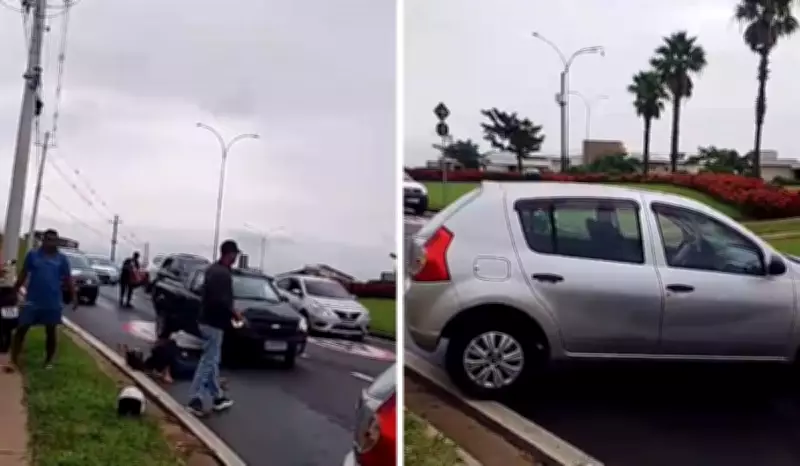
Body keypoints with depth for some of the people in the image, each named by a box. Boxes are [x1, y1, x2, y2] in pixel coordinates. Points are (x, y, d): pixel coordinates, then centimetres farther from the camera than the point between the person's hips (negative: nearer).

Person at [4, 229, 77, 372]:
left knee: (51, 332, 8)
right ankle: (13, 360, 6)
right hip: (32, 301, 0)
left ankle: (48, 361, 21)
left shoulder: (61, 258, 1)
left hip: (53, 303, 1)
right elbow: (23, 275, 6)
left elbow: (68, 279, 5)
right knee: (21, 329, -1)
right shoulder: (33, 255, 0)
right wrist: (14, 291, 6)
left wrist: (74, 296, -1)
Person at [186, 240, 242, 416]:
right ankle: (195, 400, -4)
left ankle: (218, 398, 24)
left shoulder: (213, 269, 12)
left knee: (212, 361, 15)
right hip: (214, 323, -10)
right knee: (208, 362, -5)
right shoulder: (223, 273, -19)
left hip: (207, 320, 10)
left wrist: (229, 312, 18)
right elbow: (221, 301, -27)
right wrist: (234, 313, -11)